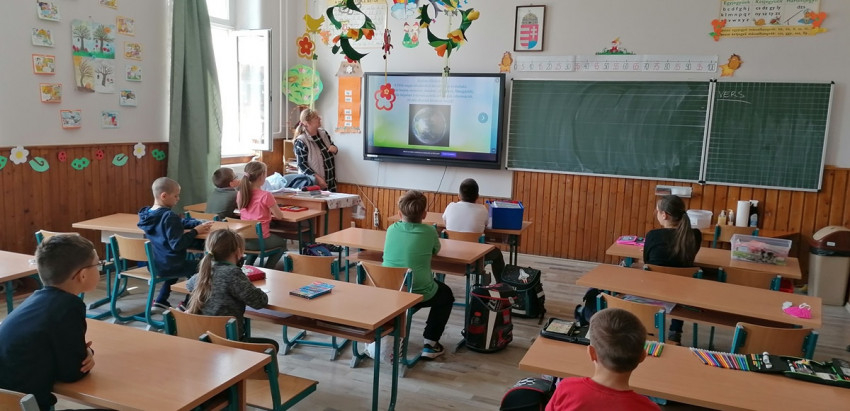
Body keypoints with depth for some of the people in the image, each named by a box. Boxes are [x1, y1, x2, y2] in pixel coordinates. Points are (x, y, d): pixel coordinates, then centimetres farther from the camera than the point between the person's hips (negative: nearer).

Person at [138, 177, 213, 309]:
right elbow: (177, 244, -28)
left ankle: (160, 300, 35)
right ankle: (186, 305, 18)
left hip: (153, 264, 9)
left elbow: (181, 222, 10)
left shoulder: (147, 214, 5)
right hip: (167, 266, -9)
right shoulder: (169, 217, -24)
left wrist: (199, 224, -3)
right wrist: (195, 231, -19)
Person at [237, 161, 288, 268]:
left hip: (243, 240, 6)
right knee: (282, 242, 24)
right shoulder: (266, 196, -17)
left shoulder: (240, 194, 0)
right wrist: (271, 211, 13)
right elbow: (279, 216, -8)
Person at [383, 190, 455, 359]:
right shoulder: (429, 231, -8)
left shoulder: (392, 229, -1)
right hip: (419, 294, -4)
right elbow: (436, 250, 12)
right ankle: (430, 344, 19)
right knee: (446, 294, 28)